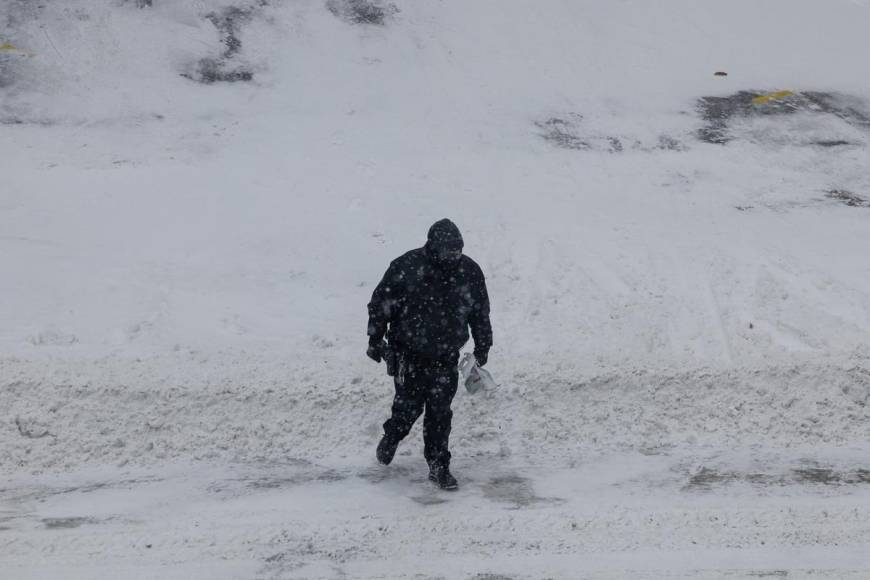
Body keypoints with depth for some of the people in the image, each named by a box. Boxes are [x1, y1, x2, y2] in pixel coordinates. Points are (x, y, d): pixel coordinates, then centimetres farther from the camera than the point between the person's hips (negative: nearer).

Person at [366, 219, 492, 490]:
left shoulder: (469, 271, -4)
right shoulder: (405, 267, -15)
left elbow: (481, 312, 11)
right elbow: (380, 303, -4)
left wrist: (483, 346, 17)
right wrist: (375, 340, 0)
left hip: (446, 358, 2)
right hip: (409, 353, -2)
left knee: (440, 413, 2)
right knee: (409, 406, 0)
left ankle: (438, 466, 14)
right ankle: (391, 438, 32)